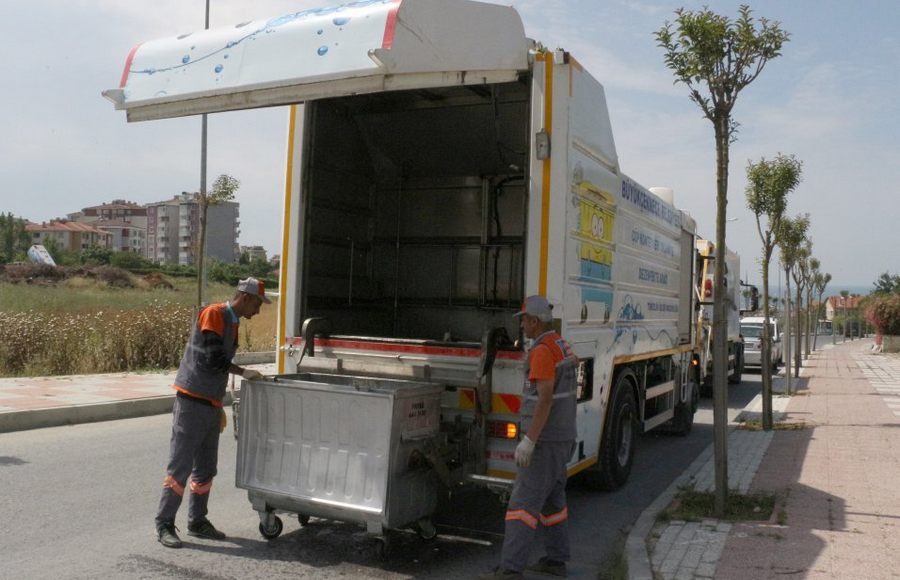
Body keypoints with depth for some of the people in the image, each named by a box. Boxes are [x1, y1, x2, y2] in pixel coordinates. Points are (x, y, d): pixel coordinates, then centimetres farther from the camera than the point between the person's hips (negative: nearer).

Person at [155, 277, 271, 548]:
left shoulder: (232, 322, 15)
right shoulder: (213, 314, -11)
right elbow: (213, 359, -19)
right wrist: (243, 372, -8)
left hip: (211, 405, 9)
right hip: (192, 402, -9)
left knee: (205, 469, 13)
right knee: (180, 466, -4)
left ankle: (197, 522, 23)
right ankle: (164, 524, 6)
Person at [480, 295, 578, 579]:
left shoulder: (542, 351, -20)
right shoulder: (563, 347, 12)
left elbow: (545, 398, -26)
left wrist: (528, 440, -27)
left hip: (545, 440, -10)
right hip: (562, 437, 10)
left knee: (524, 501, -8)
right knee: (552, 499, 17)